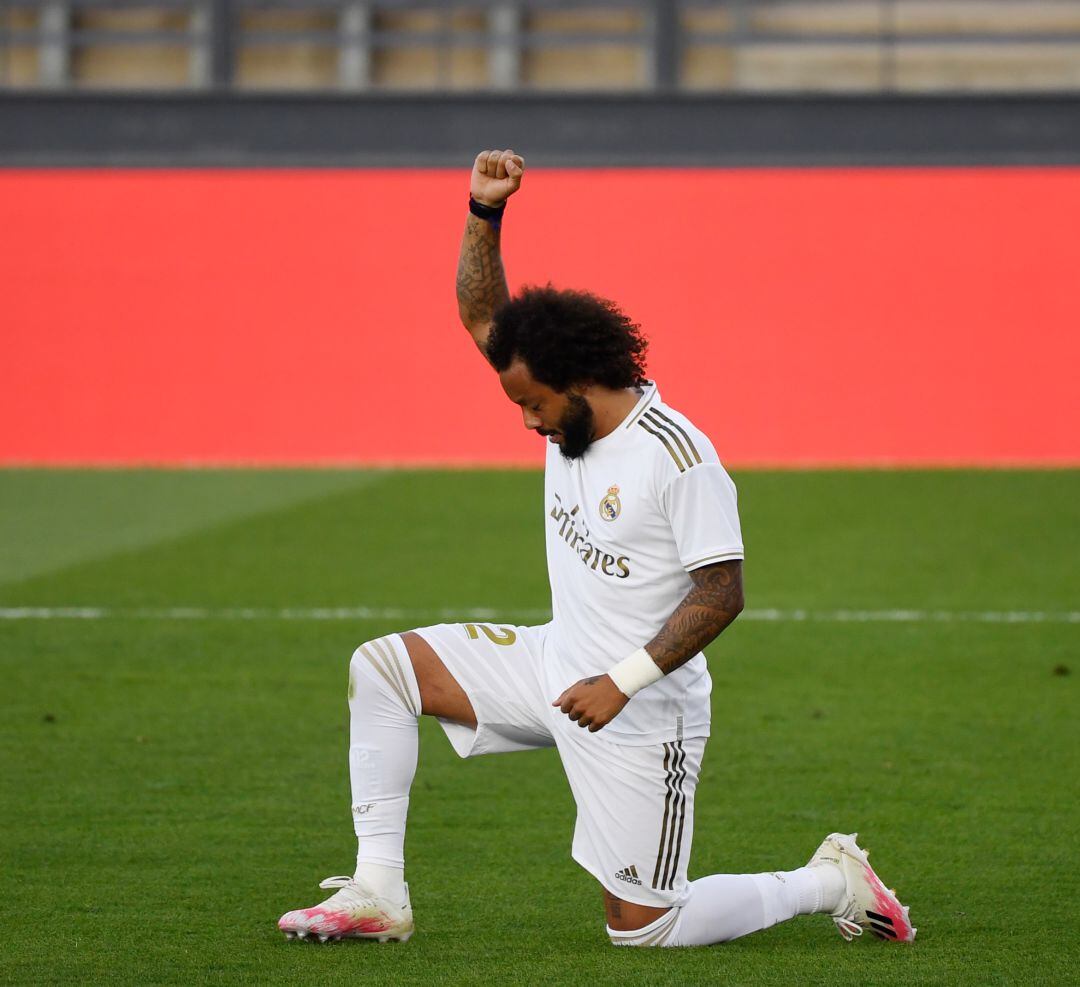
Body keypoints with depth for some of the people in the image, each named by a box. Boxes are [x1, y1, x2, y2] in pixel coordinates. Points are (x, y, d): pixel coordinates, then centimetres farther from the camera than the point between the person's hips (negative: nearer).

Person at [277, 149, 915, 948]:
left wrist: (623, 682, -28)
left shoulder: (679, 457, -23)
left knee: (643, 927, -4)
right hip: (557, 670, 8)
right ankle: (378, 894, 0)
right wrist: (484, 212, -8)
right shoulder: (574, 418, 1)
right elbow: (483, 315, 8)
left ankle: (832, 884, 16)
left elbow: (721, 595, -24)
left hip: (641, 717, -8)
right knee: (380, 668, -1)